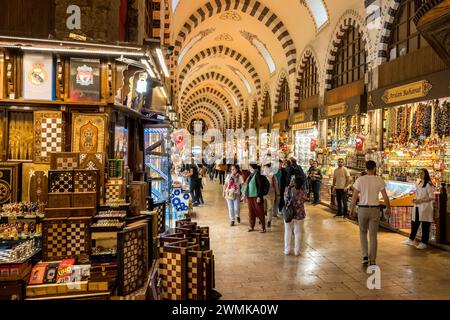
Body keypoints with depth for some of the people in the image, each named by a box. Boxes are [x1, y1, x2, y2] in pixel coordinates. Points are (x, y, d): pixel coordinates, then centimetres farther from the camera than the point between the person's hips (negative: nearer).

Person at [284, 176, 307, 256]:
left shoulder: (289, 189, -16)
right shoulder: (303, 192, -16)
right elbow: (306, 199, 3)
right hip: (299, 215, 0)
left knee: (288, 232, 16)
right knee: (298, 233, 15)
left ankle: (287, 250, 21)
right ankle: (297, 251, 21)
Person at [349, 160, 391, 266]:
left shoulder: (360, 180, -6)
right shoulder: (379, 180, -5)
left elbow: (354, 196, -4)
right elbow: (385, 197, -3)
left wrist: (352, 209, 7)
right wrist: (388, 208, 12)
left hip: (362, 209, 0)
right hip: (375, 209, 0)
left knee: (363, 232, 17)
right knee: (373, 235, 9)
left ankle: (365, 256, 9)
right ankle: (372, 260, 11)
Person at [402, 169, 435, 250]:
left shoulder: (428, 184, -10)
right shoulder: (418, 184, 13)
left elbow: (432, 197, -15)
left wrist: (420, 200, -18)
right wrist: (415, 200, 5)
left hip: (425, 208, -7)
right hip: (417, 207, 7)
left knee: (425, 226, 2)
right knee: (414, 223, 13)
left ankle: (423, 243, 11)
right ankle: (411, 240, 26)